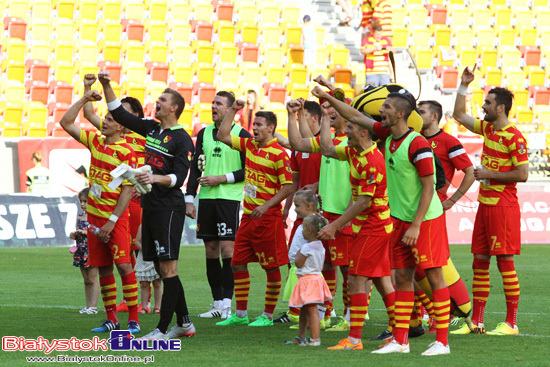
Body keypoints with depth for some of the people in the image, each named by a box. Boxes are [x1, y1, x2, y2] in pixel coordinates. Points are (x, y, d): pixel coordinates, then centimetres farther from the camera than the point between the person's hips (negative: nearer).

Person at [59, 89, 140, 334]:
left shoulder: (126, 153, -11)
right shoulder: (95, 141, 9)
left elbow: (128, 190, -13)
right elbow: (66, 123, 16)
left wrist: (112, 221, -17)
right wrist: (84, 100, 7)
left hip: (116, 217, -7)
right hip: (94, 215, 7)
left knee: (123, 265, -13)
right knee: (103, 268, 7)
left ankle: (133, 320, -11)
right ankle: (111, 319, 13)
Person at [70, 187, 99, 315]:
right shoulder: (80, 217, 12)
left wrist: (85, 232, -22)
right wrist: (73, 236, -1)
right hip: (81, 251, 7)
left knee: (92, 279, -6)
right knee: (86, 280, 11)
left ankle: (93, 306, -5)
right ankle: (88, 306, 15)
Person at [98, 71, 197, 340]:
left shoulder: (182, 139, -9)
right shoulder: (151, 128, 14)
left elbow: (179, 177, -15)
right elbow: (119, 114, 19)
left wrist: (156, 178, -32)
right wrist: (106, 86, 11)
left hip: (169, 207, -8)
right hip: (150, 205, 8)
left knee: (168, 267, -9)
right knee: (161, 268, 10)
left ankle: (163, 329, -12)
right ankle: (184, 323, 18)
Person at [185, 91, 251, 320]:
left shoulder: (241, 135, -2)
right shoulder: (204, 134, 13)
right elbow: (195, 168, 15)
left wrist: (221, 179, -11)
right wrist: (189, 199, 9)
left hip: (229, 198, -5)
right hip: (206, 198, 5)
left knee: (227, 248, -10)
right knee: (211, 249, 5)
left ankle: (227, 304, -9)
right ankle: (217, 304, 10)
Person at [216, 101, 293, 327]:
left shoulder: (278, 154, -13)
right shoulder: (249, 145, 9)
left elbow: (288, 186, -14)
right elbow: (222, 136, 16)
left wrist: (266, 206, -20)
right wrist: (233, 111, 8)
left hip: (268, 217, -8)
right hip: (248, 215, 8)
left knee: (272, 267, 1)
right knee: (237, 264, 9)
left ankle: (268, 316, 7)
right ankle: (240, 314, 16)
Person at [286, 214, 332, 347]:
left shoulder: (307, 247, -18)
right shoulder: (320, 246, 11)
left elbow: (298, 263, -17)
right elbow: (321, 266, 17)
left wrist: (298, 254, 0)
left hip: (307, 280, -10)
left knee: (311, 311, -11)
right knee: (304, 310, 18)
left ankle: (315, 338, -14)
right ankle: (300, 337, 26)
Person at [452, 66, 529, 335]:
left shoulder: (514, 138, -14)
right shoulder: (487, 128, 11)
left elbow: (522, 174, -18)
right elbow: (459, 115, 24)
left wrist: (489, 174, -14)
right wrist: (464, 86, 15)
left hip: (503, 206, -8)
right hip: (485, 203, 8)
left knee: (504, 261, -5)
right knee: (479, 262, 8)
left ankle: (511, 323, 0)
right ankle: (476, 321, 12)